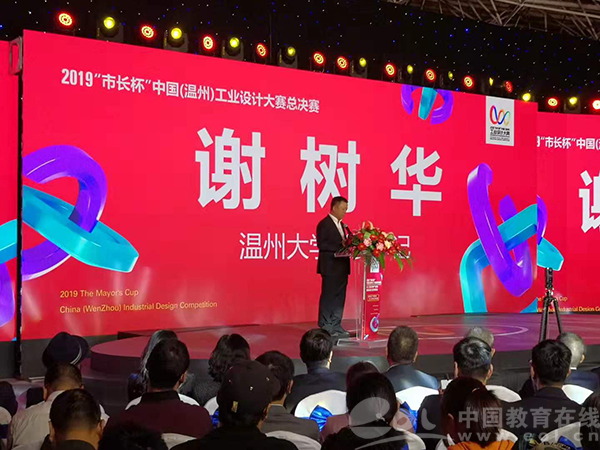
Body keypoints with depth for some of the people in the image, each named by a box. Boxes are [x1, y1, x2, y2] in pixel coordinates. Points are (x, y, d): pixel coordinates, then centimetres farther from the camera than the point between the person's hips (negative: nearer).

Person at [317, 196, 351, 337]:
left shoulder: (341, 224, 18)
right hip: (330, 267, -9)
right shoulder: (324, 224, -9)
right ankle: (325, 328, 4)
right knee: (328, 297, -2)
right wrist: (340, 246, -23)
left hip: (341, 267, 9)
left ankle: (336, 327, 17)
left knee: (339, 298, 11)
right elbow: (321, 244, -18)